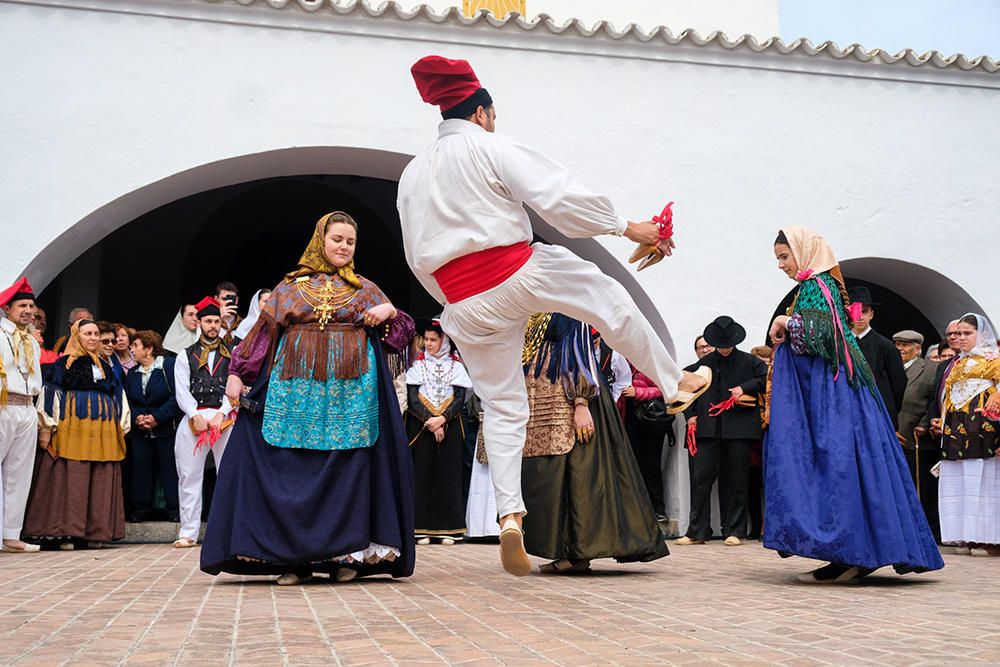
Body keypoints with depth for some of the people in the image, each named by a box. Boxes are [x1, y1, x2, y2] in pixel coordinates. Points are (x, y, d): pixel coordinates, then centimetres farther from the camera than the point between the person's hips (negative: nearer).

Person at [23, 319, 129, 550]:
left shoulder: (105, 366, 20)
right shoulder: (64, 364, 5)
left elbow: (118, 398, 22)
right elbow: (50, 393, -2)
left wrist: (121, 428, 16)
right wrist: (47, 428, -10)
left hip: (103, 432, 5)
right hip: (71, 429, -5)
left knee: (100, 482, 2)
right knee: (69, 479, -6)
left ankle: (95, 532, 6)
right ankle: (66, 532, -3)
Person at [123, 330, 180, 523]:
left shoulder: (170, 366, -6)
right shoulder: (132, 374, 15)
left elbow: (177, 396, -13)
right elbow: (127, 400, 12)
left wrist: (158, 417, -16)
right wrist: (136, 417, -8)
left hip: (166, 429, -5)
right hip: (140, 431, 5)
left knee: (170, 469, -3)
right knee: (141, 469, 5)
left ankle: (175, 510, 4)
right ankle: (141, 509, 13)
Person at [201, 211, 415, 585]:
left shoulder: (365, 289, 15)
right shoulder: (291, 287, 14)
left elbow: (399, 334, 14)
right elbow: (261, 331, 10)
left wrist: (390, 311, -6)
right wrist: (236, 373, 2)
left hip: (351, 390, 0)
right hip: (297, 389, 0)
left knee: (347, 469, -4)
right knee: (293, 469, -5)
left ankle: (347, 554, 2)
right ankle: (293, 557, 0)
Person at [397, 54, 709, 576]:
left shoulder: (411, 174, 16)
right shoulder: (491, 147, -4)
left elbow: (418, 258, 19)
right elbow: (559, 195, -12)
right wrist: (627, 227, -5)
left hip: (465, 307, 6)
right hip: (518, 274, -5)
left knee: (502, 407, 11)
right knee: (611, 302, 17)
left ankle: (509, 515, 3)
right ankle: (674, 383, 25)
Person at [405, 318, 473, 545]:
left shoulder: (455, 365, 7)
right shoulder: (418, 364, 6)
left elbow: (460, 397, 0)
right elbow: (412, 398, -1)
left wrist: (442, 419, -14)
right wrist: (429, 421, -12)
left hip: (449, 427, 0)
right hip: (420, 427, 0)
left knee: (448, 475, -1)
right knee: (421, 474, -3)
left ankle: (447, 528, 2)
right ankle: (421, 528, -1)